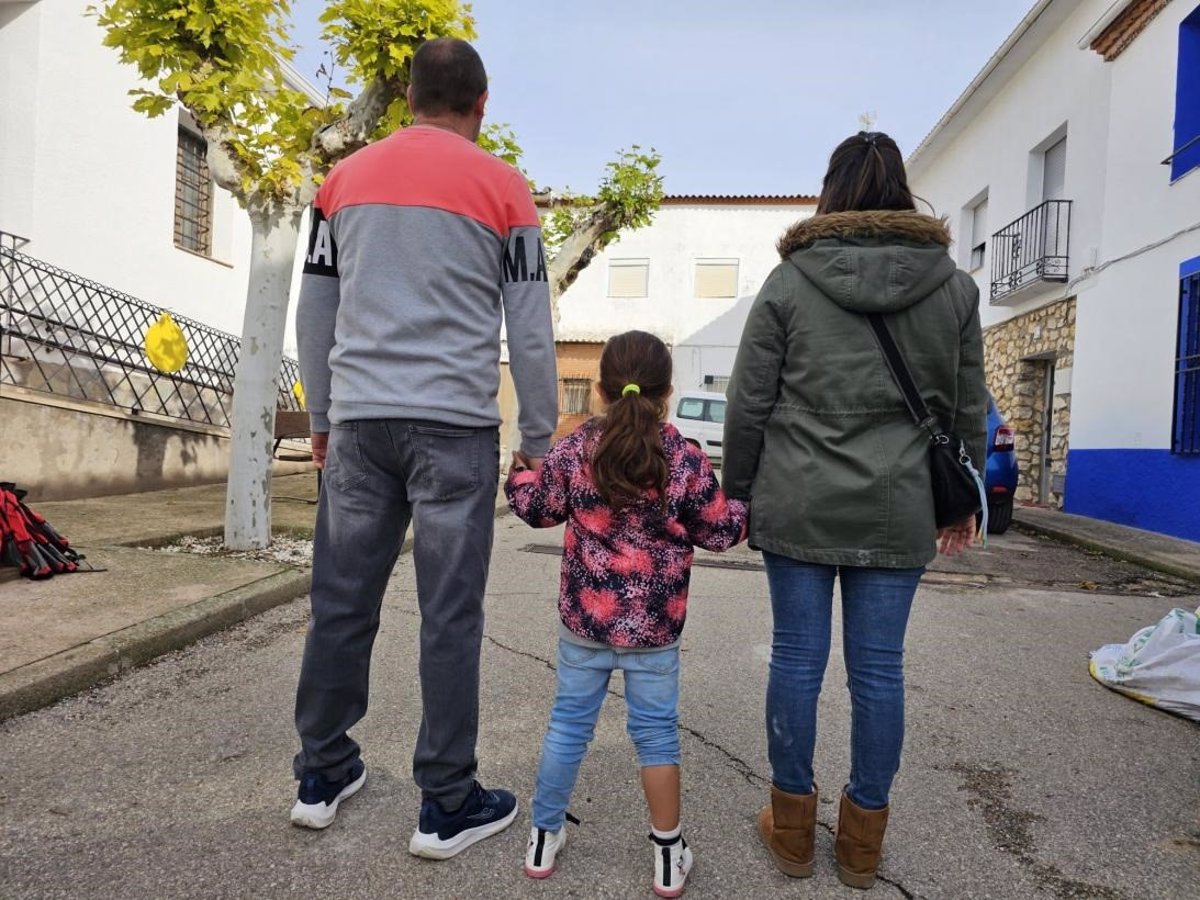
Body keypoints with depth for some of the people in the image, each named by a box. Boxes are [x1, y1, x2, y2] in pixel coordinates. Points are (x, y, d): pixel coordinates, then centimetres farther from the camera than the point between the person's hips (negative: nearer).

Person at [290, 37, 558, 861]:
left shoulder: (346, 178, 14)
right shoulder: (501, 186, 2)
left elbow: (314, 315, 14)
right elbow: (530, 333, -1)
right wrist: (540, 444, 6)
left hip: (359, 421, 4)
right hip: (455, 424, -4)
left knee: (343, 603, 12)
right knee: (450, 616, 2)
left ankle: (323, 775, 26)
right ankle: (448, 805, 12)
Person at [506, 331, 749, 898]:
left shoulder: (573, 451, -5)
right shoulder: (686, 459, -10)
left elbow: (537, 510, 7)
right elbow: (720, 532, -2)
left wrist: (520, 471, 26)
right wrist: (748, 506, 17)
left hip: (584, 620, 2)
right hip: (655, 629, -1)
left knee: (568, 723, 15)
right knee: (656, 732, 12)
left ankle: (545, 835, 29)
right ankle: (668, 854, 24)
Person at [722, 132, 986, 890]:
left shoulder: (789, 281, -1)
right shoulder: (953, 286, 5)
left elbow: (748, 404, -1)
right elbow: (969, 410, 9)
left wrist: (740, 490, 8)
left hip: (798, 506, -1)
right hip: (899, 512, 2)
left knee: (797, 656, 8)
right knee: (879, 665, 10)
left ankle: (793, 825, 23)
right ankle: (864, 838, 24)